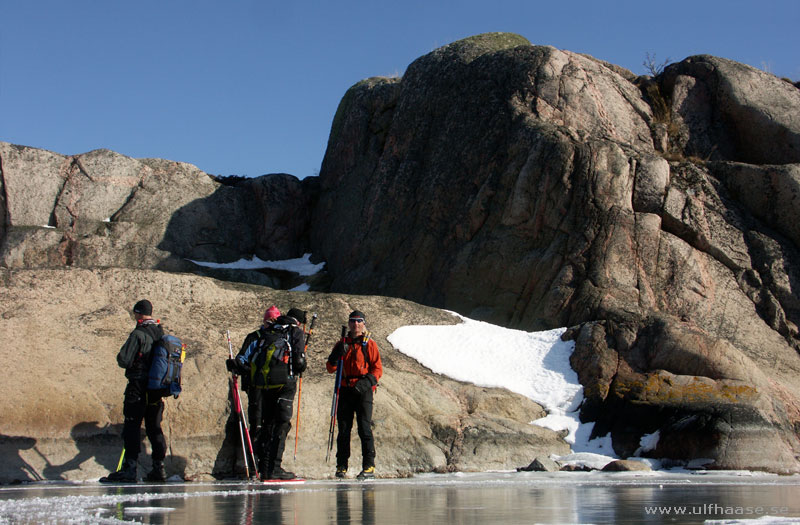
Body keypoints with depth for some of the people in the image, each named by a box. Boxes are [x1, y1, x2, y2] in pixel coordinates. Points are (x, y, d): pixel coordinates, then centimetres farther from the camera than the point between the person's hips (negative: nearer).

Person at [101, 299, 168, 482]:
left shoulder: (138, 334, -13)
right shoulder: (161, 334, 9)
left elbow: (124, 361, -16)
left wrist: (121, 357, 6)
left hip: (138, 387, -7)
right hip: (157, 388, 7)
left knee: (132, 426, -4)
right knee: (154, 427, 12)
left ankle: (130, 468, -8)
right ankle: (159, 468, 12)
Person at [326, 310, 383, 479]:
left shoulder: (370, 344, 4)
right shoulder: (342, 344, 15)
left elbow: (378, 369, 0)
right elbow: (331, 368, 10)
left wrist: (366, 382, -17)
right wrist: (337, 355, -10)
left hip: (363, 391, -4)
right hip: (345, 391, 4)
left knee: (364, 428, -10)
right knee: (343, 429, 3)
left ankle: (369, 466, -8)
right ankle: (341, 466, 9)